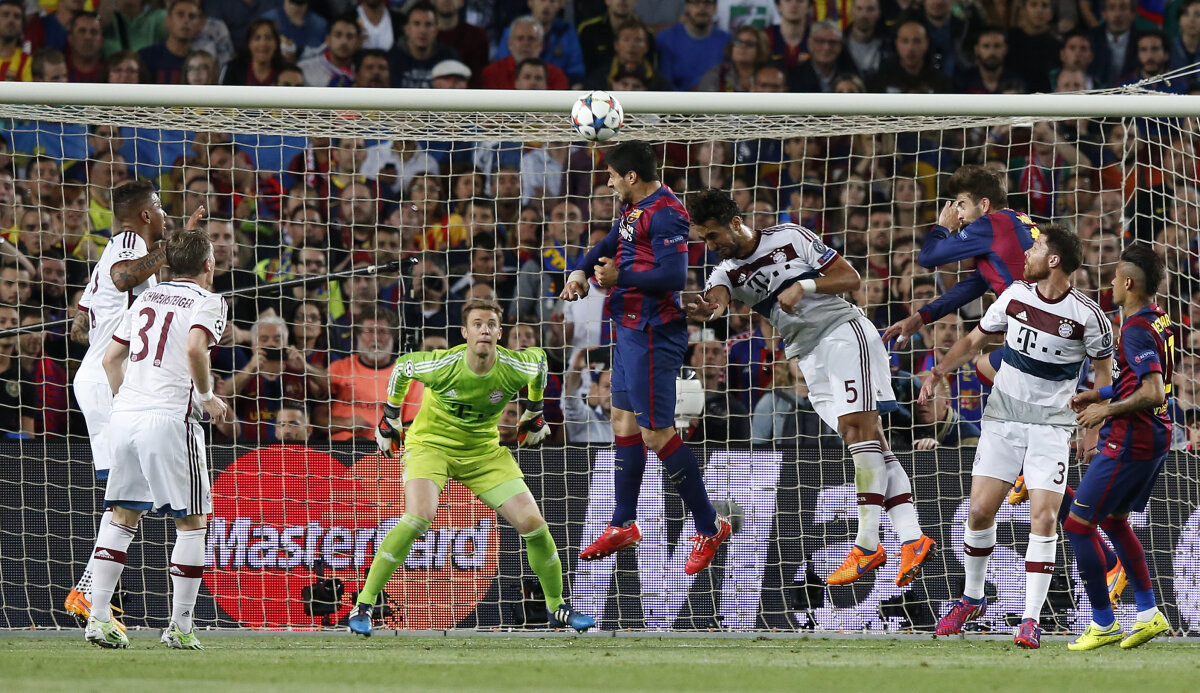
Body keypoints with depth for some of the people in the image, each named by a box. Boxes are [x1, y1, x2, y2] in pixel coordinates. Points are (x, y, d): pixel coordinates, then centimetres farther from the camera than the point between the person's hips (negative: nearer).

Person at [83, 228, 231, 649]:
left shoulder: (146, 299, 19)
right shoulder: (208, 302, 0)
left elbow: (111, 357, 19)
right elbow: (195, 348, -18)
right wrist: (208, 397, -5)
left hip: (125, 415, 6)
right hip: (170, 418, -6)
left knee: (122, 517, 13)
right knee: (191, 523, 4)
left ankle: (98, 616, 4)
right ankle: (180, 626, 2)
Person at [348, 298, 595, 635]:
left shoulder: (514, 367, -19)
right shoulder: (444, 365, -26)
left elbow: (539, 358, 7)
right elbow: (401, 367, -4)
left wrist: (534, 413, 18)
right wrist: (390, 419, 6)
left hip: (483, 449, 3)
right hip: (431, 443, -3)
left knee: (532, 522, -7)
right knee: (419, 516, -29)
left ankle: (557, 607, 16)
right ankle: (363, 605, -18)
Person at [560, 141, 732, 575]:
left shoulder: (664, 214, -19)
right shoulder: (634, 209, 11)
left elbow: (673, 276, -28)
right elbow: (610, 244, 27)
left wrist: (620, 277, -22)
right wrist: (581, 271, 9)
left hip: (652, 335, -10)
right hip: (631, 330, 11)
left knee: (656, 433, -9)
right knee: (624, 422, 16)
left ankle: (709, 527, -1)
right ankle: (623, 527, 25)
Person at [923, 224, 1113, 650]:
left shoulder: (1087, 315, -11)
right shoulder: (1015, 296, -1)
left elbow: (1104, 370, 3)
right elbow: (975, 340, 12)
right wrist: (940, 371, -1)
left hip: (1052, 427, -3)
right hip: (1002, 420, 3)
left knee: (1044, 518, -14)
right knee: (980, 511, -1)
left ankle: (1031, 619, -7)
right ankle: (972, 599, 21)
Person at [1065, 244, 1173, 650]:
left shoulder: (1137, 330, -21)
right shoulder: (1159, 320, 10)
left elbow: (1152, 393, -29)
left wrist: (1106, 410, -17)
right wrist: (1100, 395, 18)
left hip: (1129, 444, -10)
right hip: (1155, 438, 10)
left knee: (1078, 523, -2)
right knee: (1114, 521, 23)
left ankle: (1103, 624, 3)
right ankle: (1149, 614, 21)